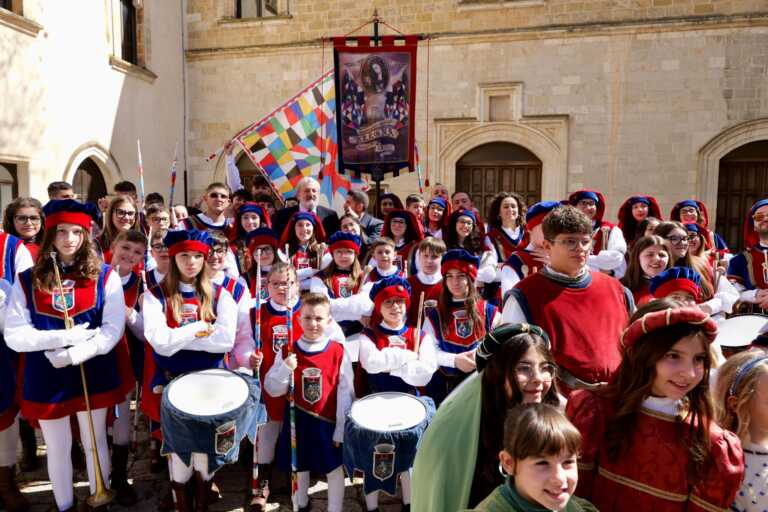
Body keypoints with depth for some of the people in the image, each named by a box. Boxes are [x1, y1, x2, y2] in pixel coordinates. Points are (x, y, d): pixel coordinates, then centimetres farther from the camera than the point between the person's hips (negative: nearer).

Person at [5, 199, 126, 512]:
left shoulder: (105, 276, -3)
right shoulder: (27, 280, -1)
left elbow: (113, 329, -9)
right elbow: (14, 336, -7)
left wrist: (77, 353, -21)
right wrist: (64, 337, -18)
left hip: (94, 375, -1)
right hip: (45, 378, 1)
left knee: (95, 443, 15)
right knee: (58, 449, 16)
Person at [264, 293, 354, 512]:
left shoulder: (338, 352, -11)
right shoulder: (287, 352, -5)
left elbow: (345, 393, -7)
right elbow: (272, 390, -5)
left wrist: (342, 429, -7)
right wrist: (285, 369, -23)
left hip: (328, 423, -2)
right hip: (297, 422, 2)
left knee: (334, 469, 9)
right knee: (299, 468, 20)